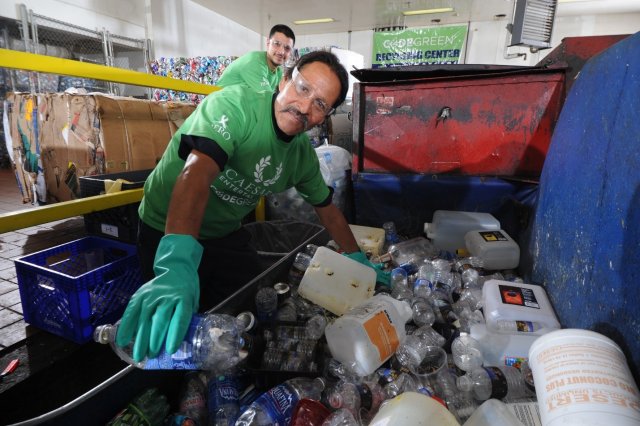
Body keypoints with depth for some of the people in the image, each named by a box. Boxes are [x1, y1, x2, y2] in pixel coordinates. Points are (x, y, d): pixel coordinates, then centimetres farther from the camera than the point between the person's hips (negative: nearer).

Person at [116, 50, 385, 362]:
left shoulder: (304, 155, -6)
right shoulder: (236, 105, -27)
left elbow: (327, 209, 7)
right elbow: (196, 174, -43)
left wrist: (359, 260, 11)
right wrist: (177, 264, -57)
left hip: (227, 235, 6)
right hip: (167, 232, -5)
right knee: (179, 334, 5)